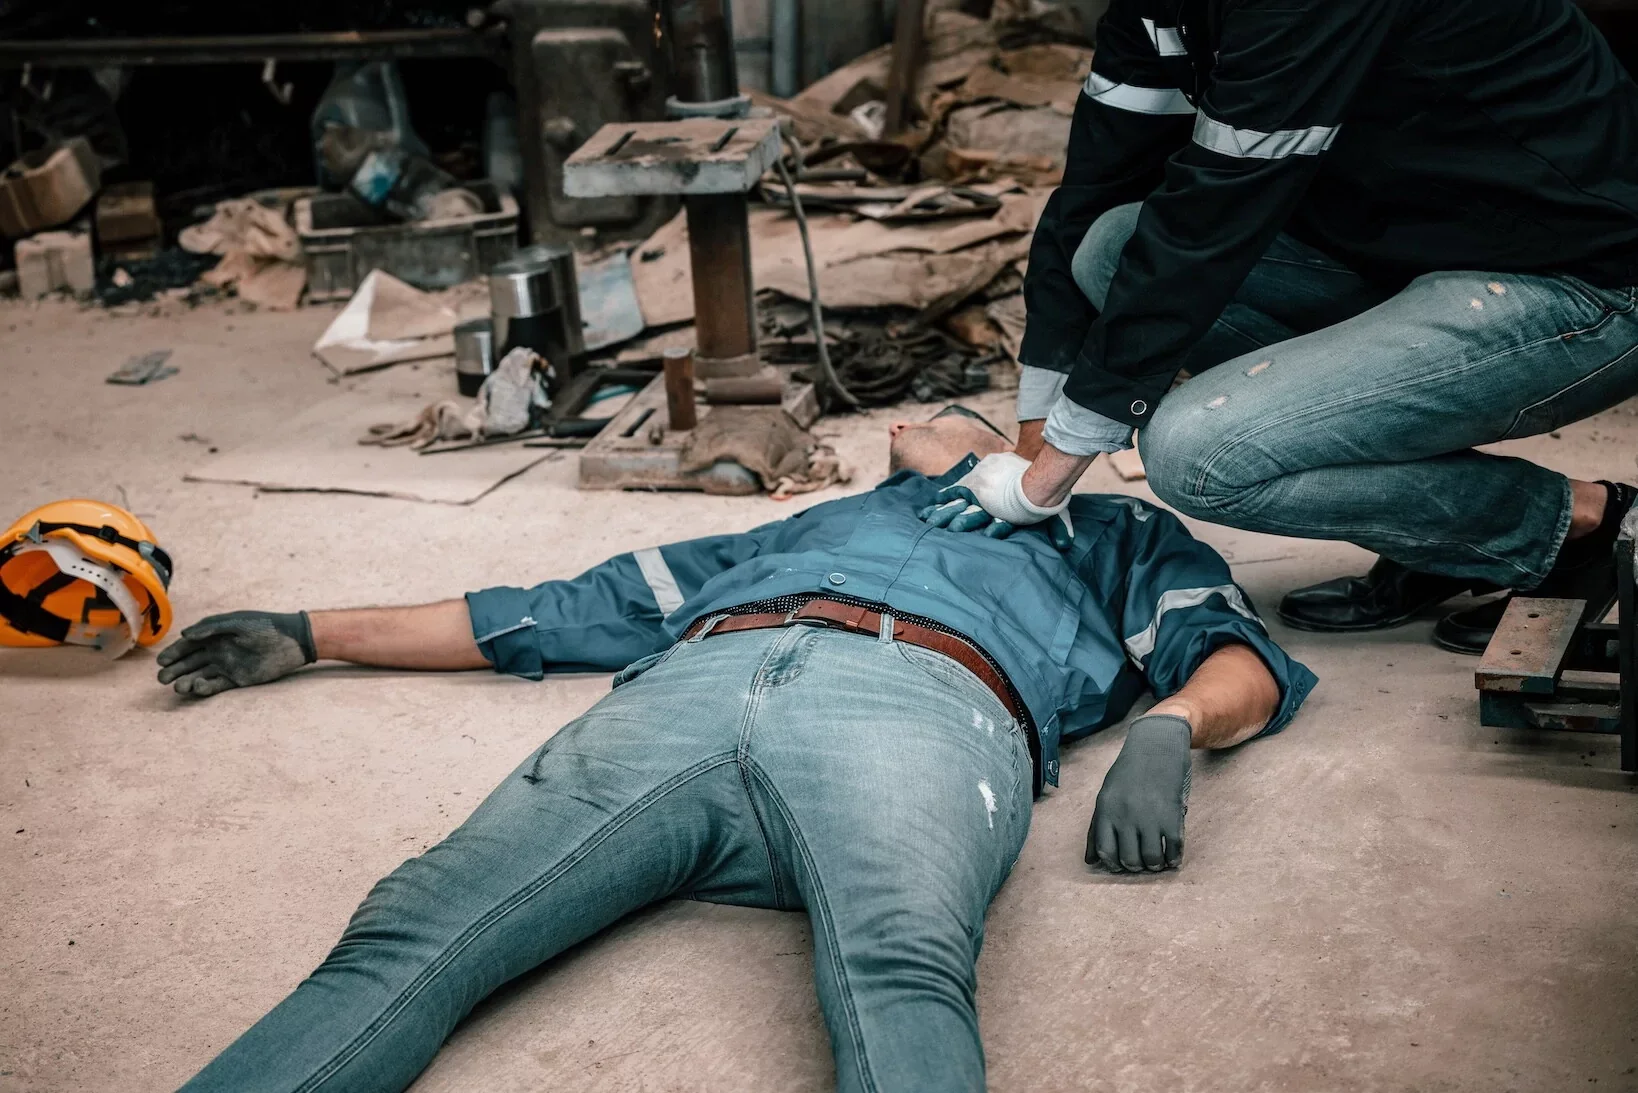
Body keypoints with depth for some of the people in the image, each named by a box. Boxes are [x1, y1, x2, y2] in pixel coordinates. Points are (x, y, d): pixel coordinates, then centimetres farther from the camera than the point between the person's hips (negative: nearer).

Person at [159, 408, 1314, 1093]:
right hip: (697, 684, 3)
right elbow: (566, 612, 42)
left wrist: (1167, 729, -4)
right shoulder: (812, 525, 44)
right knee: (410, 935, -24)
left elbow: (1244, 658, 22)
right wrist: (310, 634, 41)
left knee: (903, 976, -39)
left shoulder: (1108, 529, 39)